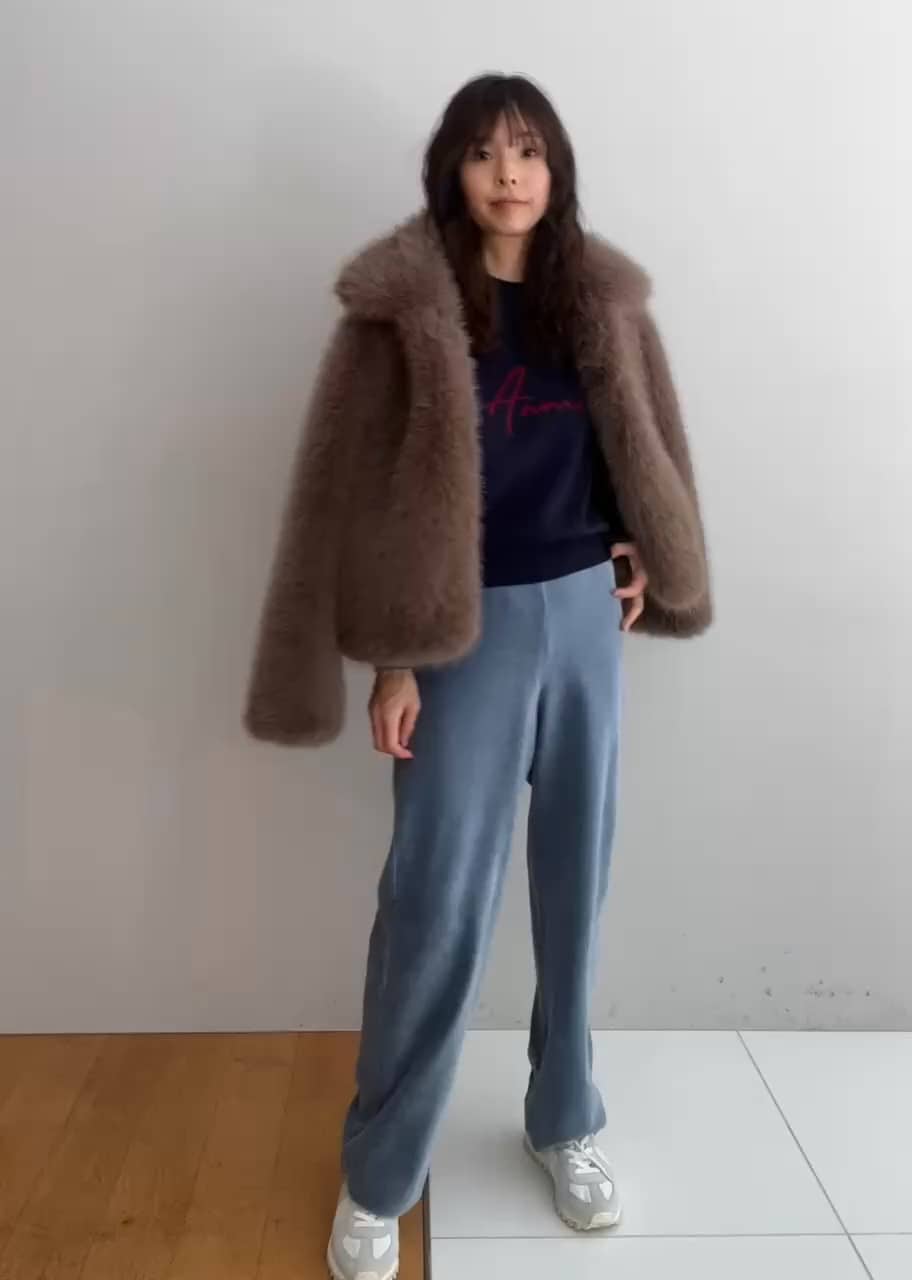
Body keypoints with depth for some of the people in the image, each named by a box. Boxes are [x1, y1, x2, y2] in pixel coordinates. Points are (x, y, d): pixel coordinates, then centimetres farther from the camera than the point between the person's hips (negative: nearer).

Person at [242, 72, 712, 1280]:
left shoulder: (602, 294, 7)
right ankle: (378, 1175, 23)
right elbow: (365, 488, -7)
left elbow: (644, 442, 17)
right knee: (437, 901, 0)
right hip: (469, 628, -4)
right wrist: (390, 659, -10)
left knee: (576, 877, 13)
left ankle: (566, 1122, 35)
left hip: (585, 612, 4)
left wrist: (647, 557, 6)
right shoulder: (402, 306, -6)